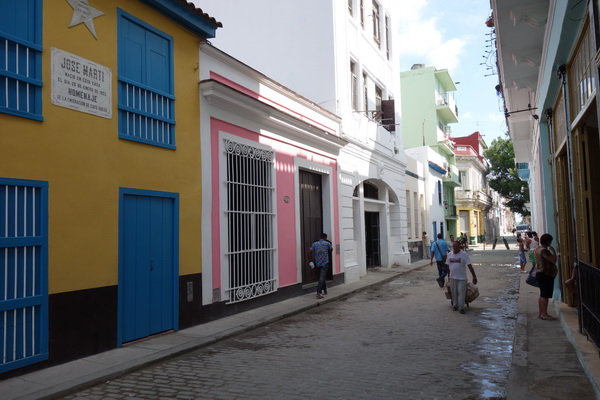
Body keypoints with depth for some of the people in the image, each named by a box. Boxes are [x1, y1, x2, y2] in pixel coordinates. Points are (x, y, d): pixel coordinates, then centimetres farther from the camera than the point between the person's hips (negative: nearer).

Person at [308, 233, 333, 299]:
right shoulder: (327, 243, -2)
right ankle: (318, 292, -23)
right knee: (322, 278, -11)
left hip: (317, 263, 4)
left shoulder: (314, 244, 3)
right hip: (324, 263, -4)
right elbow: (331, 249, 17)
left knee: (322, 277, 20)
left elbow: (309, 252, -7)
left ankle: (325, 290, 32)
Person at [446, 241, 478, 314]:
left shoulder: (464, 254, -9)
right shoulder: (449, 254, 5)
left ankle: (461, 308, 2)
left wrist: (474, 276, -14)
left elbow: (470, 266, -11)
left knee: (461, 293, -5)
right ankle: (455, 305, 24)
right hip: (452, 277, 4)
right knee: (454, 292, 10)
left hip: (462, 278, -4)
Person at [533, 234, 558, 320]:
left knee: (542, 295, 14)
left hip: (540, 274, 10)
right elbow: (554, 260, -22)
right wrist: (553, 251, -9)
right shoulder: (544, 250, -19)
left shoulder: (537, 249, 12)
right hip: (546, 275, -10)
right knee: (545, 295, -5)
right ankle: (544, 314, -2)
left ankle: (540, 313, 18)